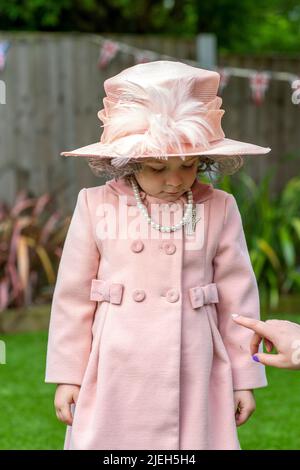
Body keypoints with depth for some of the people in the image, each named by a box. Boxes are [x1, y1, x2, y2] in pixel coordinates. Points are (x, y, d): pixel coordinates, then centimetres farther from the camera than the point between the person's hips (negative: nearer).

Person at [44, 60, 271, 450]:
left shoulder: (219, 209, 1)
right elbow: (73, 294, 4)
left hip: (193, 373, 0)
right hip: (117, 373, 0)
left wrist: (244, 378, 9)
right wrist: (67, 375, 4)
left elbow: (237, 296, 6)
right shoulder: (97, 206, -1)